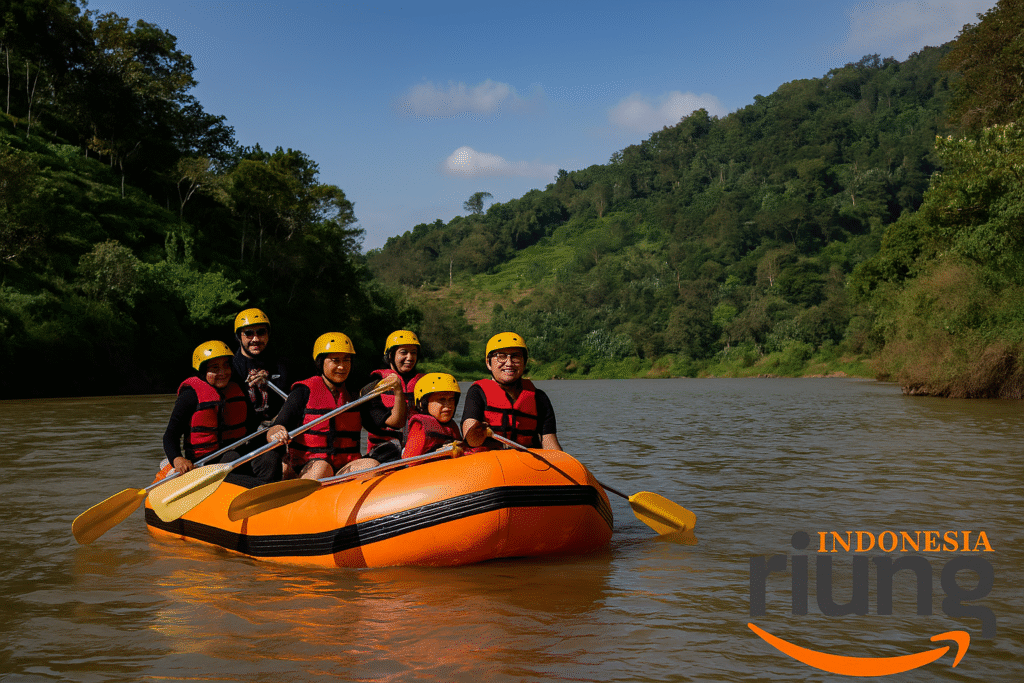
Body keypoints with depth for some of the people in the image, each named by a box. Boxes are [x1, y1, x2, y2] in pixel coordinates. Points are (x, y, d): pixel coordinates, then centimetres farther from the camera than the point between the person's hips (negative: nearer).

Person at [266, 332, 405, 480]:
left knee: (372, 465, -26)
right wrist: (277, 435, -32)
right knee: (321, 468, -36)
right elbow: (272, 433, -7)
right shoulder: (305, 391, 1)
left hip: (345, 467, 4)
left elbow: (395, 422, 9)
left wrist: (398, 392, -8)